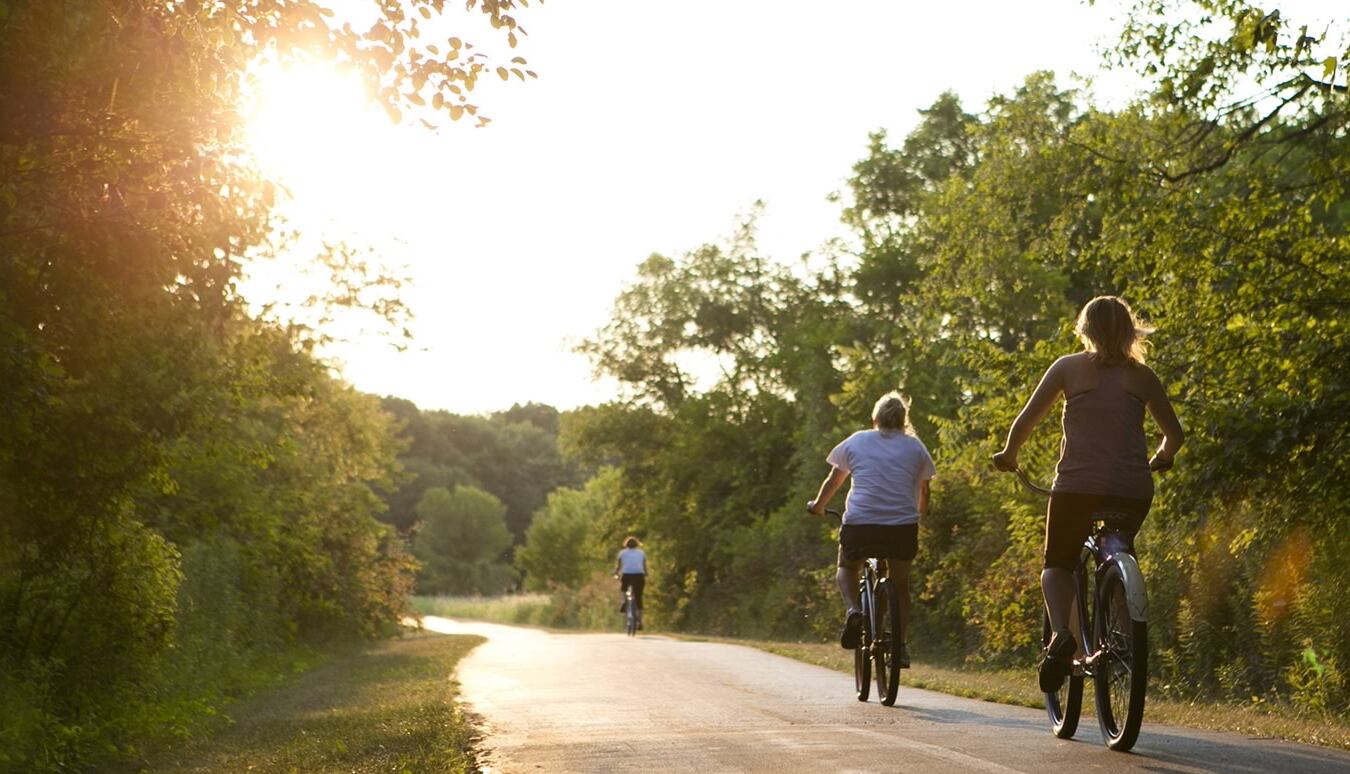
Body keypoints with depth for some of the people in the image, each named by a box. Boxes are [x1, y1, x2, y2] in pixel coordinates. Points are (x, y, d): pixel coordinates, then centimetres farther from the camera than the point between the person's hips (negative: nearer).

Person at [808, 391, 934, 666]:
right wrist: (921, 513, 44)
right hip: (903, 525, 1)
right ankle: (899, 644, 7)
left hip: (859, 523, 0)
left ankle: (852, 610, -4)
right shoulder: (915, 446, 15)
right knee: (900, 584, 21)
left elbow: (833, 481, 23)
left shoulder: (856, 441, 14)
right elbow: (923, 491, 23)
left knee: (846, 570, 25)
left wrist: (818, 506, 40)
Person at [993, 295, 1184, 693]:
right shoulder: (1142, 375, 11)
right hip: (1133, 491, 2)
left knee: (1057, 564, 16)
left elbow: (1025, 420, 3)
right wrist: (1160, 460, 36)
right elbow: (1174, 434, 15)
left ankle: (1060, 634, -11)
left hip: (1077, 485, -2)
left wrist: (1008, 455, 21)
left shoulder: (1068, 367, 7)